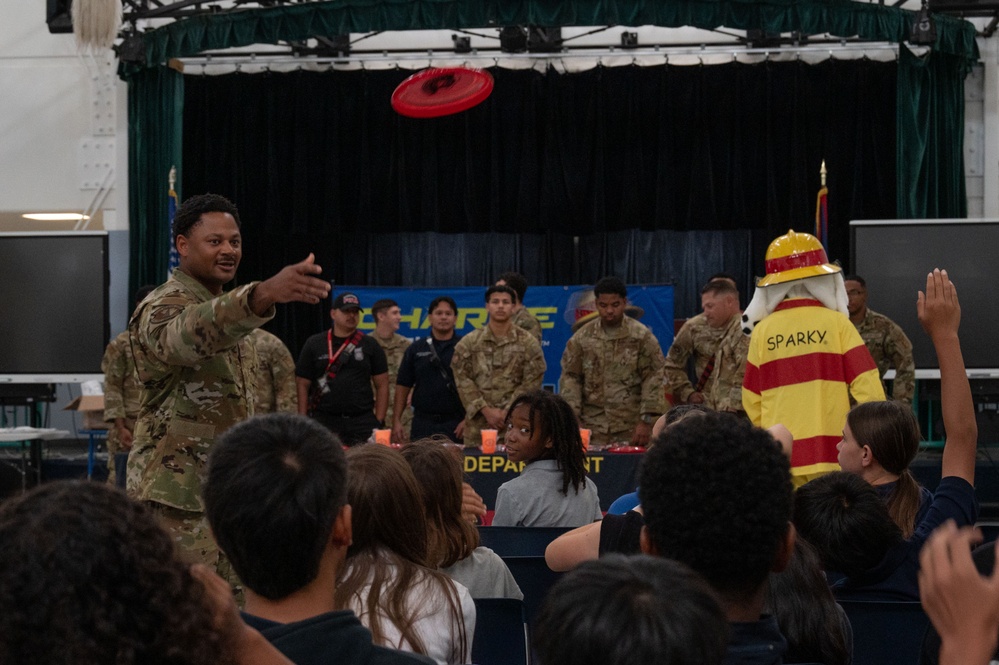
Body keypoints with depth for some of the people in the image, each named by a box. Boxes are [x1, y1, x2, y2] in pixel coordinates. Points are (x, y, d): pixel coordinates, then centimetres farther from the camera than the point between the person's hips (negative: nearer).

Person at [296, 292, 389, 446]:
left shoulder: (370, 345, 9)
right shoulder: (314, 344, 7)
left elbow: (382, 385, 9)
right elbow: (303, 385, 7)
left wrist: (379, 422, 1)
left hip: (363, 422, 1)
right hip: (324, 422, -1)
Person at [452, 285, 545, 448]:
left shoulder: (528, 343, 4)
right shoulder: (469, 342, 6)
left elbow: (531, 382, -1)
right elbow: (462, 379, 0)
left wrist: (507, 412, -9)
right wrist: (486, 410, -9)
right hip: (478, 424, 1)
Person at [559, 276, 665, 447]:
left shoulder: (642, 337, 1)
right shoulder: (582, 338, 7)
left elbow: (654, 380, -2)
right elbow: (570, 378, 6)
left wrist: (646, 421, -9)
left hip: (631, 430, -1)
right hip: (592, 429, 1)